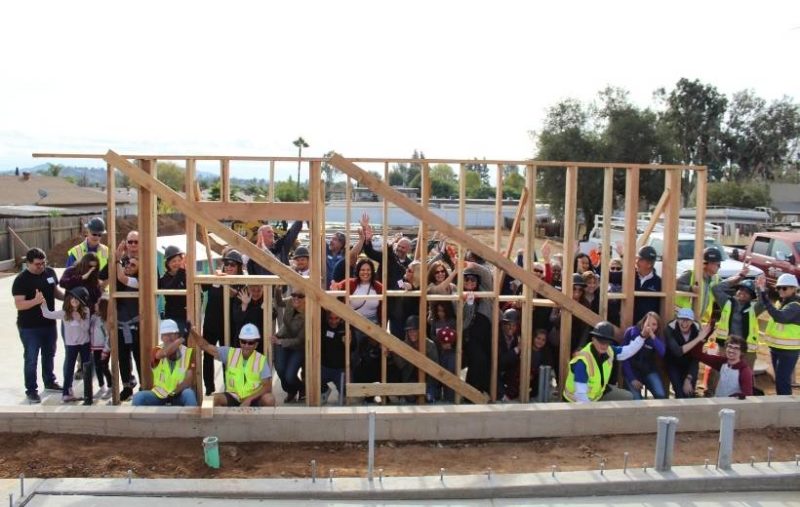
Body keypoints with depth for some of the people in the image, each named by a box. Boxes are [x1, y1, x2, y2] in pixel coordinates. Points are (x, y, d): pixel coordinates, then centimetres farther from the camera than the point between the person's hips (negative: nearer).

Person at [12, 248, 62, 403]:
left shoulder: (50, 272, -1)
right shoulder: (21, 280, -18)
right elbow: (19, 304, -22)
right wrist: (36, 300, -37)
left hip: (49, 323, 6)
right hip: (29, 328, -6)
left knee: (49, 355, 21)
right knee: (31, 359, 5)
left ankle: (50, 382, 39)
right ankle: (31, 390, 17)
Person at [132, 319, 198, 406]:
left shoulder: (187, 352, -5)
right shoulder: (157, 351, -3)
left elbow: (189, 380, -11)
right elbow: (165, 353, -31)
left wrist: (174, 392, -29)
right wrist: (183, 338, -46)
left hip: (179, 395, -2)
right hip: (159, 395, 2)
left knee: (189, 394, -34)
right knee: (139, 397, -24)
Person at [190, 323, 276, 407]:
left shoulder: (261, 360, -8)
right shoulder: (230, 353, -2)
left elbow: (267, 387, -13)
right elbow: (206, 346, -5)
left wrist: (249, 399, -25)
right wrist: (192, 331, -20)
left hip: (254, 400, -1)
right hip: (233, 398, 2)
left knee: (269, 399, -32)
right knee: (214, 398, -27)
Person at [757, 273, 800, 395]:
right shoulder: (781, 302, 9)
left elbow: (779, 317, -35)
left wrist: (765, 298, -41)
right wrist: (761, 288, -6)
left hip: (788, 350, -9)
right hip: (776, 348, 9)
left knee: (782, 381, -11)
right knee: (780, 380, 16)